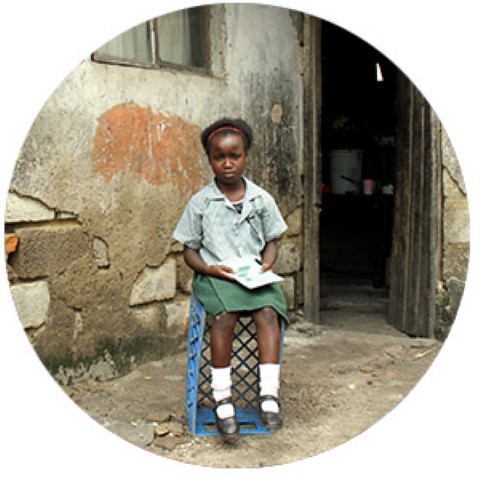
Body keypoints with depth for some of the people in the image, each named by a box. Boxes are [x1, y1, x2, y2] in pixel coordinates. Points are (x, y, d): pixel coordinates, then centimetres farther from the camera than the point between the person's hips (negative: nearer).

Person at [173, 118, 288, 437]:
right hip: (214, 276, -2)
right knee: (224, 315, -30)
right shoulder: (201, 202, 3)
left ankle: (269, 395, -25)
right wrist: (209, 268, -13)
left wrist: (266, 264, -6)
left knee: (268, 312, -28)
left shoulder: (262, 199, 7)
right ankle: (222, 398, -18)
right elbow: (190, 250, 6)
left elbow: (272, 241, 14)